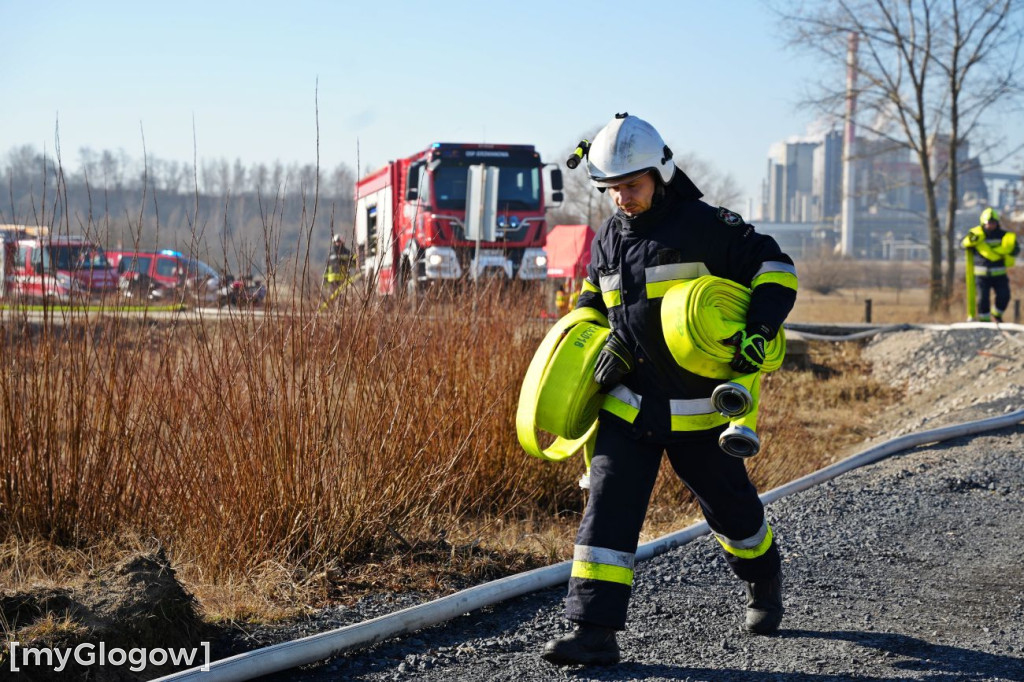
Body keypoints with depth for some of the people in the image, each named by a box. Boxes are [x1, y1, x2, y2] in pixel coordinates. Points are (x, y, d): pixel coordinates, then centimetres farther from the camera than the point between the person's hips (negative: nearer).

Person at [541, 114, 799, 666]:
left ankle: (764, 584, 43)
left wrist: (761, 328, -18)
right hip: (628, 405, 4)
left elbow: (773, 264, -5)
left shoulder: (704, 225, -9)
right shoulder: (608, 239, 7)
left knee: (729, 505, 13)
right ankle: (593, 631, -10)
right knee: (608, 510, -9)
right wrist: (606, 346, 2)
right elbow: (590, 306, 22)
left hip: (698, 407, -3)